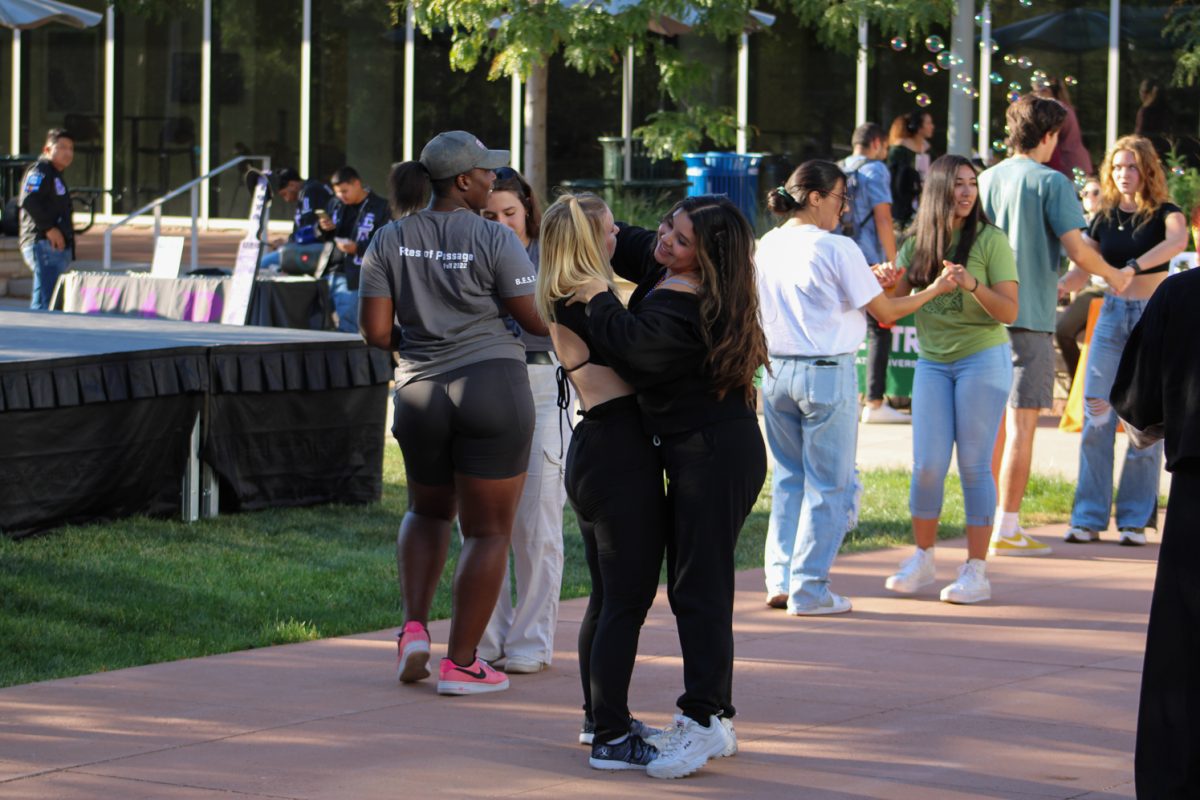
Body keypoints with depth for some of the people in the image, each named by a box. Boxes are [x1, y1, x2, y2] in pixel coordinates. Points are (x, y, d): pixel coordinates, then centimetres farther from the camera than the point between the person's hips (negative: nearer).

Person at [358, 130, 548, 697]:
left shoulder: (390, 240, 2)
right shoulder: (496, 240, -9)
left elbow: (375, 331, -1)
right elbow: (538, 321, -8)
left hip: (419, 393, 4)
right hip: (492, 385, -4)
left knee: (428, 511, 27)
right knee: (488, 531, 4)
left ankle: (414, 627, 11)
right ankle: (461, 663, 4)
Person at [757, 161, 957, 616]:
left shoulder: (767, 247, 6)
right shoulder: (837, 250, -12)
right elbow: (886, 313, -6)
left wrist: (868, 279, 19)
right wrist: (934, 290, 8)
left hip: (777, 372, 6)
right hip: (827, 373, -6)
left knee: (788, 477, 16)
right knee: (828, 485, 3)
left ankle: (780, 579, 13)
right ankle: (809, 591, 3)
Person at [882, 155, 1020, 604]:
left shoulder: (990, 241, -5)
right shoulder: (916, 247, 7)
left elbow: (1009, 311, -10)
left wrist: (972, 285, -26)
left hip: (983, 359, -3)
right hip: (931, 362, 4)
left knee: (974, 465, -3)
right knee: (928, 465, 0)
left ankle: (976, 571, 2)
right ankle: (922, 559, 17)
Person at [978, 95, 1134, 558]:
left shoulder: (986, 180, 9)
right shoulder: (1050, 182, -9)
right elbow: (1076, 250, -16)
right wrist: (1113, 275, 3)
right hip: (1031, 316, -6)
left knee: (994, 421, 14)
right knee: (1021, 423, -3)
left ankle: (988, 521, 19)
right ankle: (1007, 529, -4)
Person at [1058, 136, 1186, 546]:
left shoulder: (1164, 212, -4)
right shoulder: (1105, 217, 9)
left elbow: (1178, 241, -27)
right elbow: (1082, 269, 9)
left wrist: (1133, 266, -41)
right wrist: (1054, 285, -14)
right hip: (1113, 315, 3)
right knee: (1097, 418, -3)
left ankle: (1135, 519, 5)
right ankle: (1088, 517, 1)